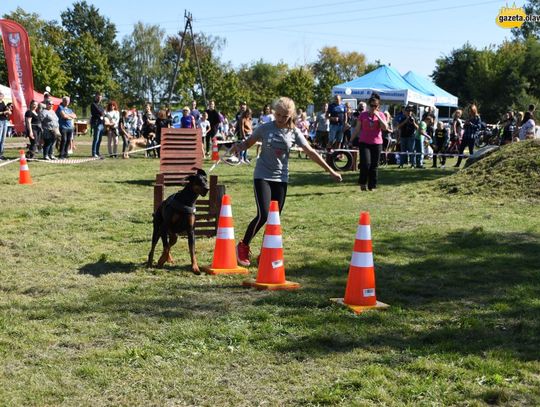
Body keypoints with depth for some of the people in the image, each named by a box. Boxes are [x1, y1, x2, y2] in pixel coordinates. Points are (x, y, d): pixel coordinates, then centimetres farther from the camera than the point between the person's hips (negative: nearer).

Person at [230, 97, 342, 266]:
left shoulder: (293, 132, 0)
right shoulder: (265, 128, -4)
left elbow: (311, 152, 0)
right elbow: (248, 142, 6)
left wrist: (331, 171, -1)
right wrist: (238, 147, -18)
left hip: (281, 179, 3)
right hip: (262, 176, -3)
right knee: (263, 215, -15)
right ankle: (243, 246, 5)